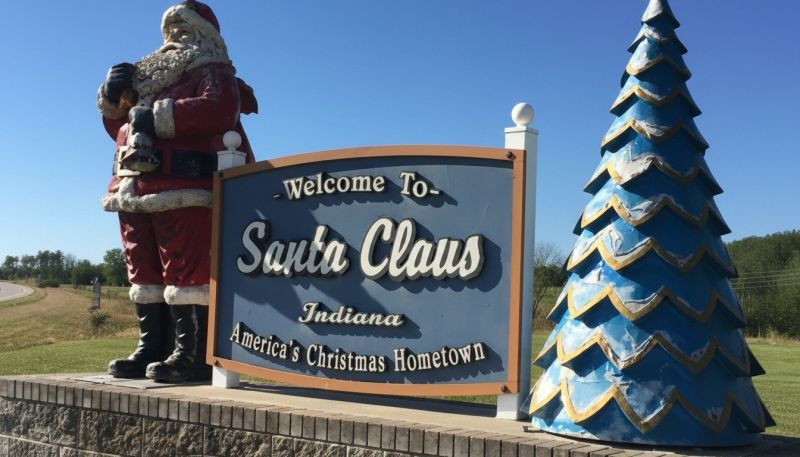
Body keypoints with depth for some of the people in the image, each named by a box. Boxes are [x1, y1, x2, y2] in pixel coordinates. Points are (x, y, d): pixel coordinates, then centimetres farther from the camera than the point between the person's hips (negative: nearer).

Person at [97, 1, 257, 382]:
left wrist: (156, 114, -17)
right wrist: (115, 97, 11)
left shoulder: (213, 73, 5)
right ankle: (151, 349, 14)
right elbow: (121, 127, 32)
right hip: (136, 190, 9)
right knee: (144, 270, 8)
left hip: (184, 189, -9)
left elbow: (218, 110, -18)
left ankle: (194, 354, -13)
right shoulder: (153, 76, 29)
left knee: (186, 268, -12)